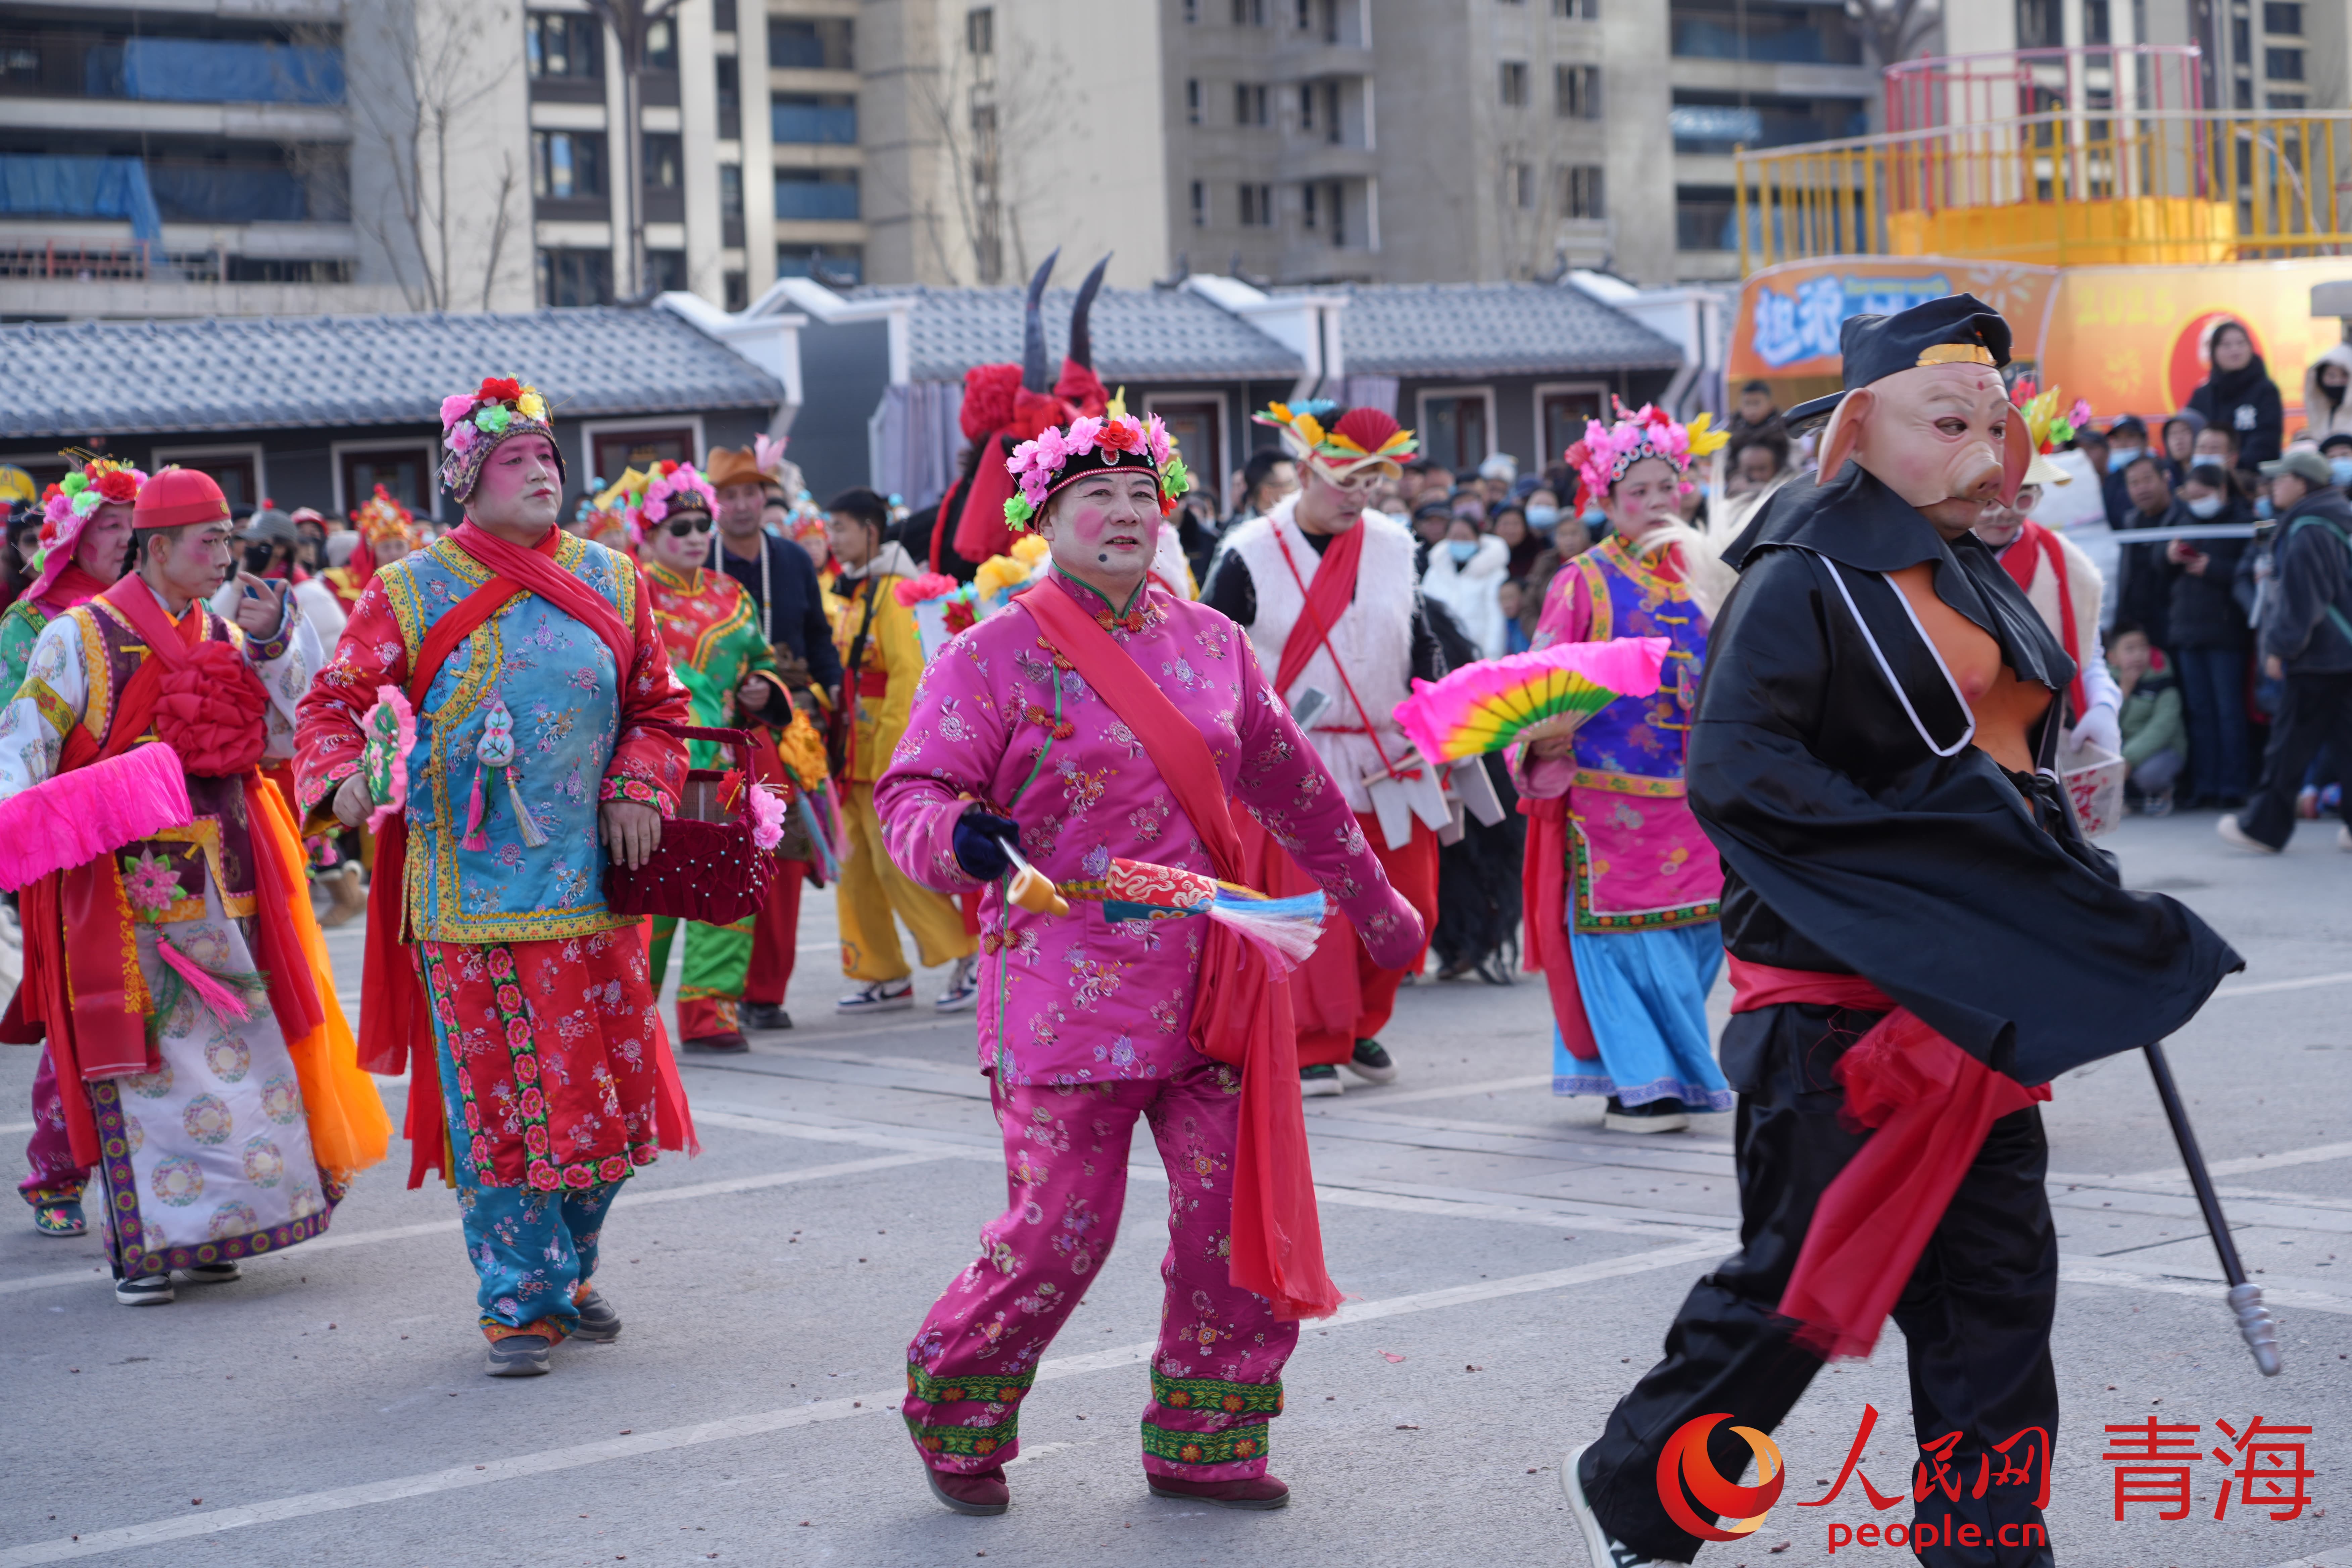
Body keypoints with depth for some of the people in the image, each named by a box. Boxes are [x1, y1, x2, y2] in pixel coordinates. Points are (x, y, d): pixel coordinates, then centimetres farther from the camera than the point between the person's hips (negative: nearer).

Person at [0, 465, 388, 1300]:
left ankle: (205, 1231, 18)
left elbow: (278, 739, 11)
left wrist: (272, 650, -1)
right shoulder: (82, 636, -3)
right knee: (137, 1059, -6)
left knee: (236, 1051, 7)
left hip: (223, 882, 6)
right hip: (127, 880, -6)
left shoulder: (223, 635, 13)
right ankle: (140, 1248, 0)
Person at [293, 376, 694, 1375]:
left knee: (607, 1089, 7)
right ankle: (519, 1302, 8)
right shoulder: (409, 593, 1)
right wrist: (339, 778, -20)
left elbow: (657, 705, 16)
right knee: (495, 1100, -2)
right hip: (469, 896, -3)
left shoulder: (608, 581, 10)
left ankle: (569, 1267, 29)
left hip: (593, 886, 3)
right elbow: (336, 700, 0)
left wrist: (639, 787, -1)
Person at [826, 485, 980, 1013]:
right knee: (855, 869, 9)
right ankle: (885, 977, 17)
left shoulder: (895, 590, -12)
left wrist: (889, 757, -22)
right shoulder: (850, 594, 16)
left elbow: (909, 674, -19)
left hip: (893, 754, -9)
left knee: (897, 864, -11)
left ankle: (971, 959, -3)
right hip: (855, 757, 9)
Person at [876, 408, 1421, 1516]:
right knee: (1061, 1227, -5)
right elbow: (913, 796, -8)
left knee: (1241, 1211, 0)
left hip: (1210, 982, 5)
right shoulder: (992, 658, -3)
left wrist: (1373, 906, 29)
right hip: (1068, 992, -5)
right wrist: (960, 839, -32)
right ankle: (955, 1412, 21)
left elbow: (1290, 783, 22)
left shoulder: (1211, 643, 11)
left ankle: (1200, 1442, 16)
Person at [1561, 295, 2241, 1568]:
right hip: (1837, 996, -8)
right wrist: (1919, 839, -22)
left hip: (1979, 992, 8)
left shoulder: (1976, 580, 14)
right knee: (1803, 1274, -1)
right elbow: (1732, 773, -21)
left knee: (1996, 1278, 8)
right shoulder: (1804, 581, -11)